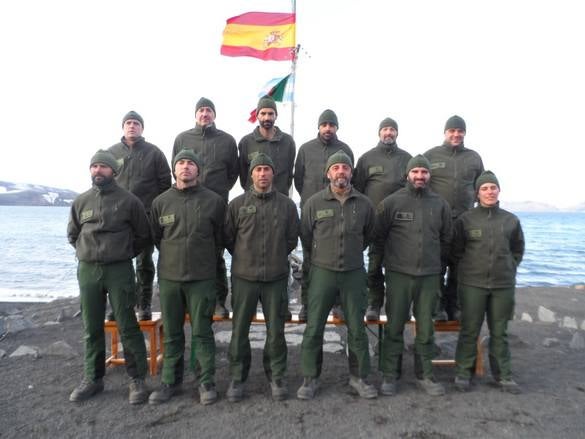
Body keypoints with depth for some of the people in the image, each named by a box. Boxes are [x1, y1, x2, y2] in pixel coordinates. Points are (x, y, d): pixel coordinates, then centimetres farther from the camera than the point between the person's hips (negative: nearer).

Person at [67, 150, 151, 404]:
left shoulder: (128, 200, -3)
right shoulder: (81, 201, 8)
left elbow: (144, 236, 5)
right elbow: (72, 234, 22)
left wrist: (123, 254, 6)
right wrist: (86, 252, 12)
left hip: (119, 270, -4)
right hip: (87, 270, 4)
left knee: (127, 327, -1)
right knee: (91, 328, 11)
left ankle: (137, 380, 10)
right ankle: (93, 379, 25)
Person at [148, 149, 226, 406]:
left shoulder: (214, 201, -3)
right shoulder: (161, 202, 2)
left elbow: (220, 237, 6)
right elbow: (156, 237, 14)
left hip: (202, 278, -2)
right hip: (169, 276, 3)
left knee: (202, 332, 5)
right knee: (171, 333, 12)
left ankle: (207, 382, 18)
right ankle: (170, 382, 26)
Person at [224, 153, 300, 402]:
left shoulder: (287, 205, 2)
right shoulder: (237, 204, 0)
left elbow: (292, 239, 9)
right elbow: (228, 237, 7)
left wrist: (276, 258, 10)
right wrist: (244, 258, 11)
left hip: (276, 277, 0)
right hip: (244, 276, 0)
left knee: (276, 330, 9)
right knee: (239, 330, 7)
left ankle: (277, 376, 25)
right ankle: (237, 378, 23)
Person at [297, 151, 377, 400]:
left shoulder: (364, 204, 2)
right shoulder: (314, 203, -3)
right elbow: (305, 236, 7)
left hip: (354, 273, 2)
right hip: (322, 272, -1)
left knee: (357, 328, 10)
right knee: (314, 328, 3)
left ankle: (359, 376, 27)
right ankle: (310, 378, 19)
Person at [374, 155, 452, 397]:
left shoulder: (440, 204, 8)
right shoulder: (392, 202, -2)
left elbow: (445, 239, 17)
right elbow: (378, 236, 4)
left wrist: (437, 263, 16)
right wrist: (386, 259, 8)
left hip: (430, 275, 3)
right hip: (399, 274, -2)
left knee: (426, 329, 11)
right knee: (394, 327, 4)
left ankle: (424, 375, 25)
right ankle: (390, 376, 17)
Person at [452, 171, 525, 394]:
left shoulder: (511, 220, 5)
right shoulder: (465, 219, -2)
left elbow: (517, 250, 18)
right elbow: (456, 251, 6)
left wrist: (508, 269, 9)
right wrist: (467, 269, 4)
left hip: (504, 285, 2)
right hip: (472, 284, -2)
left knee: (500, 332, 12)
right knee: (469, 330, 5)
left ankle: (502, 374, 24)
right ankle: (463, 372, 17)